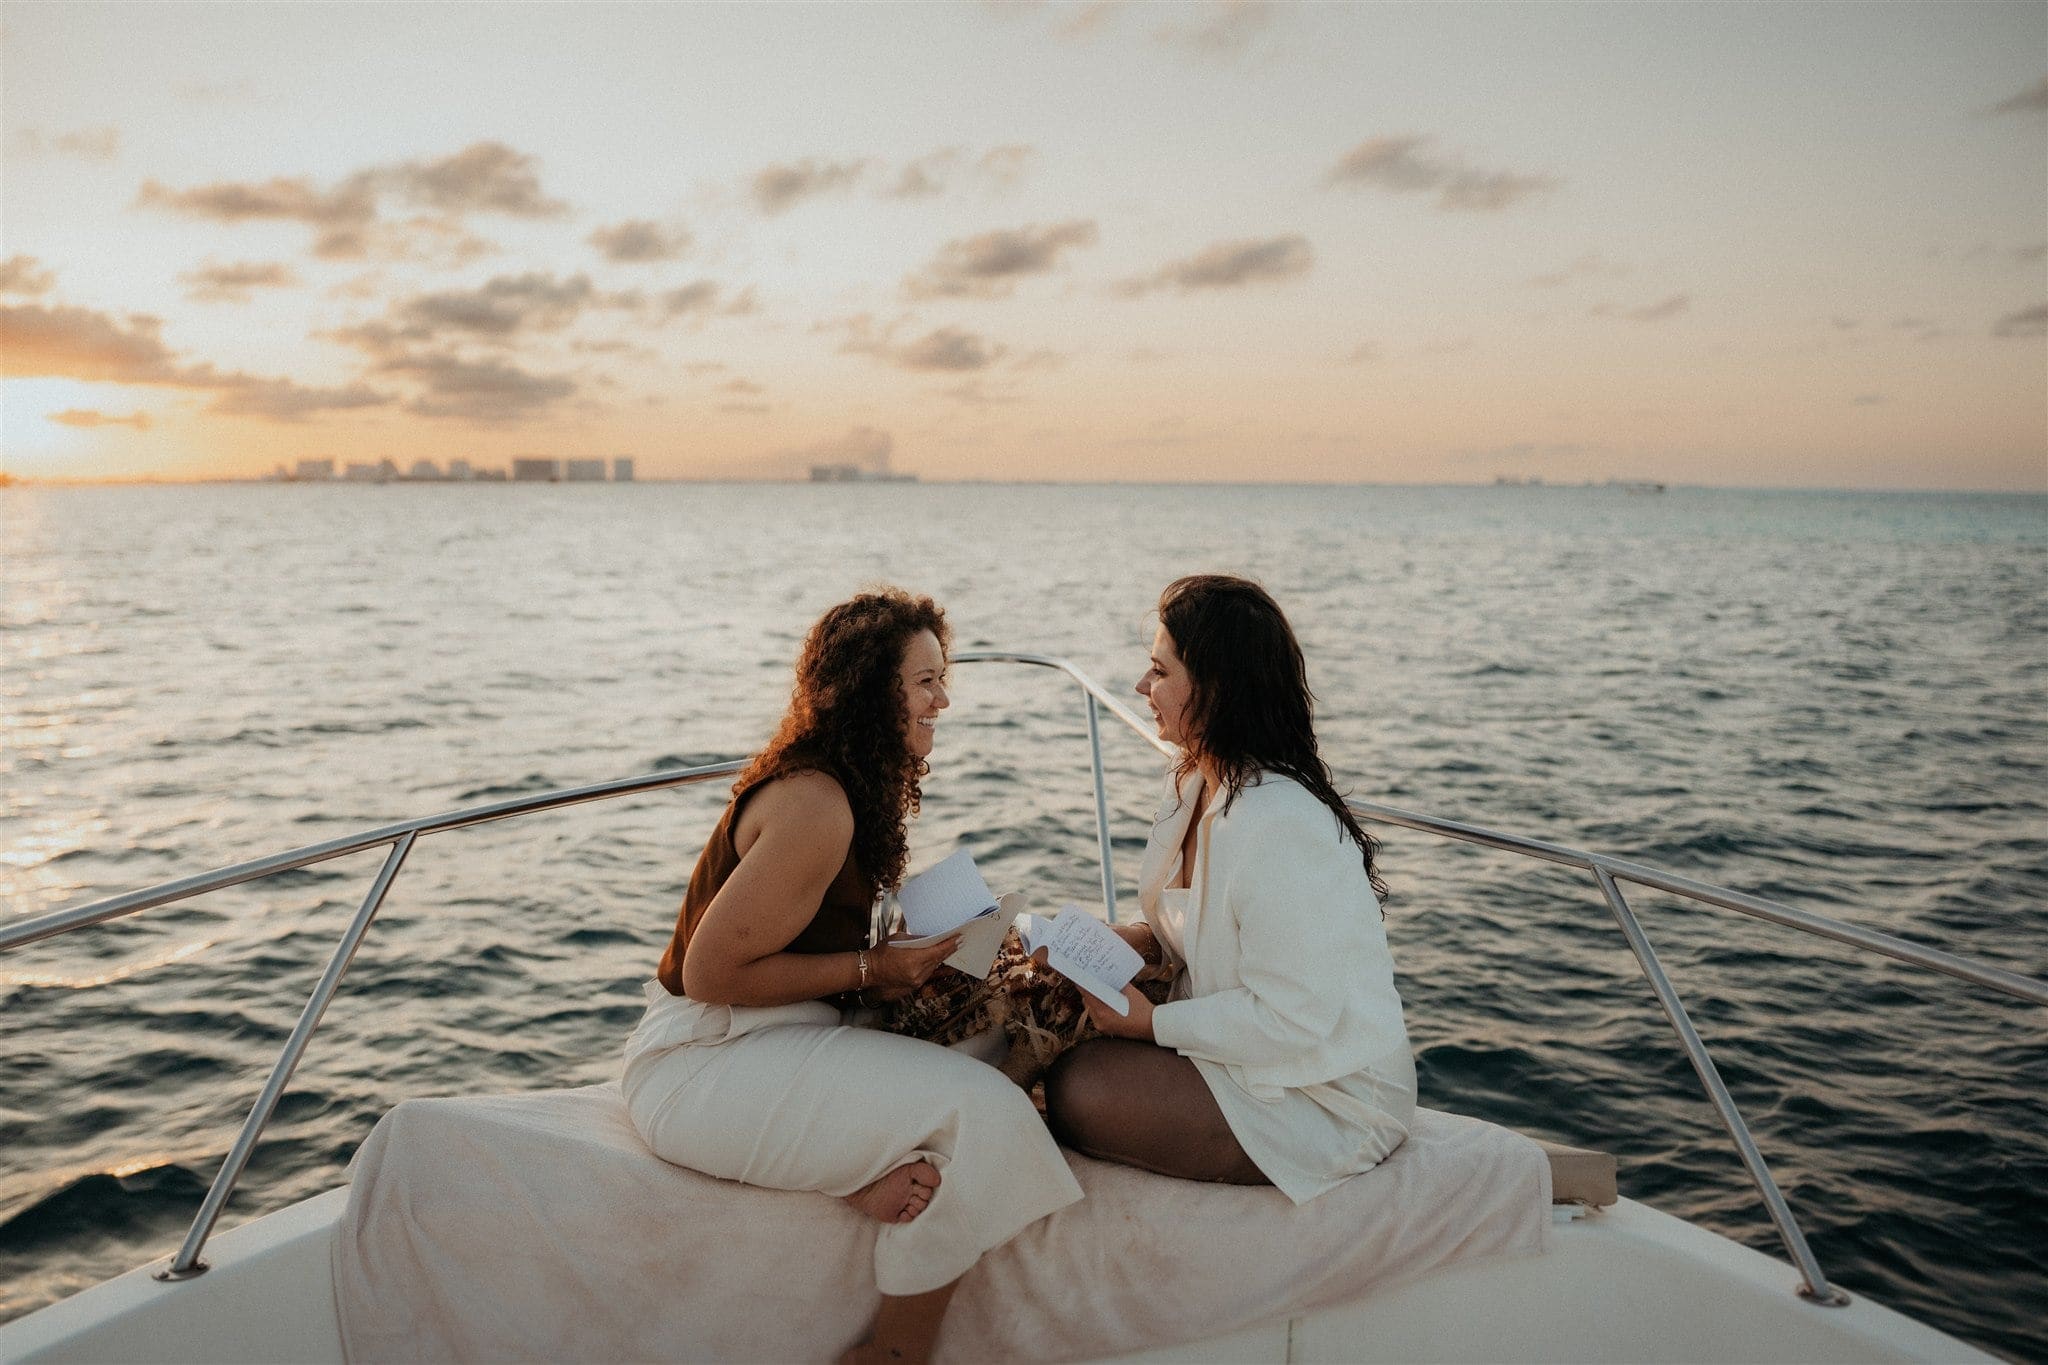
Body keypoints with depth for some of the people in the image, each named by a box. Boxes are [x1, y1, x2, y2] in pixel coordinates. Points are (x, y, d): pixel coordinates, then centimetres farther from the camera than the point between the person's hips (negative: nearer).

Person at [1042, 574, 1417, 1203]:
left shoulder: (1278, 824, -28)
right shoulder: (1198, 785, 4)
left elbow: (1293, 1020, -26)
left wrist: (1153, 1023, -18)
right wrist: (1145, 936, 0)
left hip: (1331, 1101, -9)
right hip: (1257, 1046, 9)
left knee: (1079, 1088, -20)